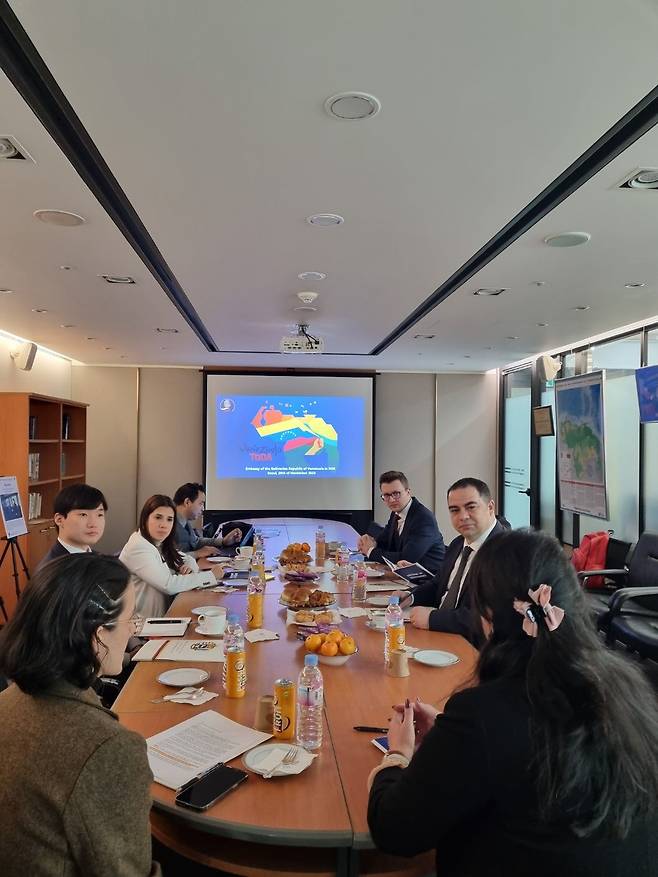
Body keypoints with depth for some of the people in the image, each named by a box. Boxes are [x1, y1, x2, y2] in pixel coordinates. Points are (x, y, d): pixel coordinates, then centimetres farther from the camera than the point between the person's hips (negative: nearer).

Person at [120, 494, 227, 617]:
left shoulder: (159, 545, 7)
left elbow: (188, 559, 19)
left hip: (163, 614, 8)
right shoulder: (138, 548, -18)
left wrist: (190, 568, -5)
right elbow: (169, 585, -24)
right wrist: (211, 576, -17)